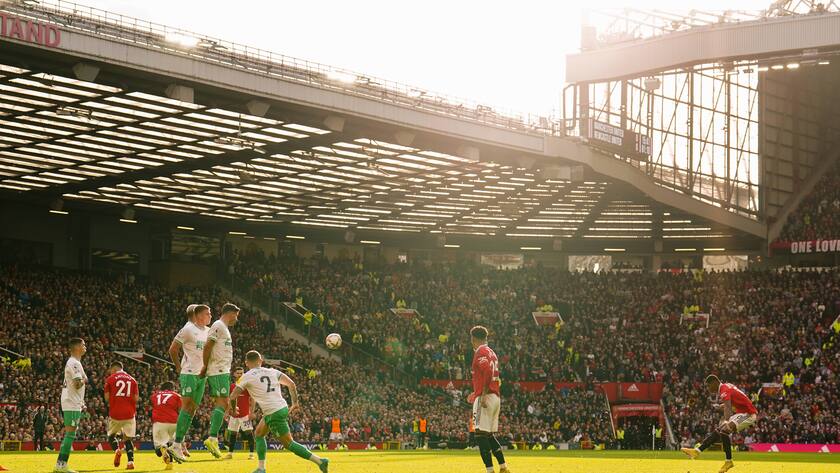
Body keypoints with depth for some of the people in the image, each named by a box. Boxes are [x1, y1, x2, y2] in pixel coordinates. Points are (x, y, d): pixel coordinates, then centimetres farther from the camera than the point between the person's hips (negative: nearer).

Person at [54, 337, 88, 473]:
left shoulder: (72, 362, 19)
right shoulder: (74, 363, -14)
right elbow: (77, 384, -25)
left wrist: (81, 402, 22)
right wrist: (84, 380, -4)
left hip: (71, 403, 10)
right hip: (72, 404, -10)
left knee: (69, 434, 11)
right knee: (70, 434, -10)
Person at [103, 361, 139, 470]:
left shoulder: (110, 379, 1)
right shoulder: (132, 379, 9)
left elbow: (107, 398, 0)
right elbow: (135, 398, 5)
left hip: (115, 413, -2)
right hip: (129, 413, 2)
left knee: (111, 434, 16)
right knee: (128, 438, 8)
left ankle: (116, 449, -12)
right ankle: (130, 461, -6)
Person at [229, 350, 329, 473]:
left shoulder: (246, 377, -4)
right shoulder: (272, 372, 10)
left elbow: (233, 397, -4)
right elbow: (291, 384, 5)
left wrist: (233, 409, 16)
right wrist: (295, 402, 13)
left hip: (273, 414, -8)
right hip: (282, 407, 8)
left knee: (288, 444, 0)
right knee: (258, 434, 22)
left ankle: (320, 461, -5)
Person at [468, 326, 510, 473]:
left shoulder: (480, 352, -7)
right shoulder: (492, 353, 21)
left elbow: (487, 372, -21)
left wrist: (483, 395, -25)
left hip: (486, 397, -9)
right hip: (496, 398, 9)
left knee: (481, 435, -11)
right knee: (489, 435, 15)